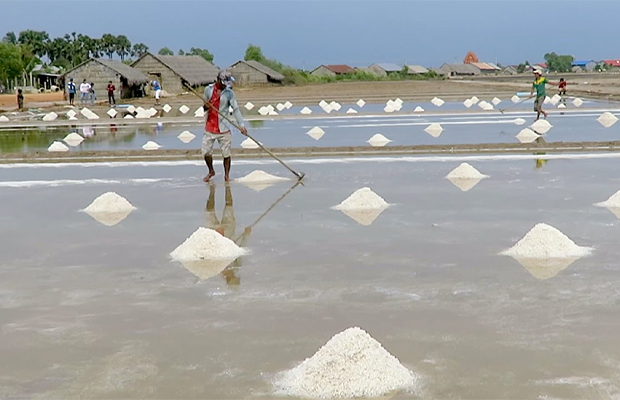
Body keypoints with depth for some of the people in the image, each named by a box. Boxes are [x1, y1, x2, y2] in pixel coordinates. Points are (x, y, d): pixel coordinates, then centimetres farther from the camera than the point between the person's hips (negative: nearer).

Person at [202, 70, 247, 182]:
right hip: (209, 126, 2)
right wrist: (205, 107, -13)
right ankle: (211, 171, 27)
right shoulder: (208, 89, 3)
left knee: (226, 153, 1)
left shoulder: (229, 93, -5)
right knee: (206, 152, 4)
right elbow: (204, 106, 13)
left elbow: (235, 109, -8)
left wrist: (241, 125, -18)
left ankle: (227, 175, 15)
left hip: (223, 128, -2)